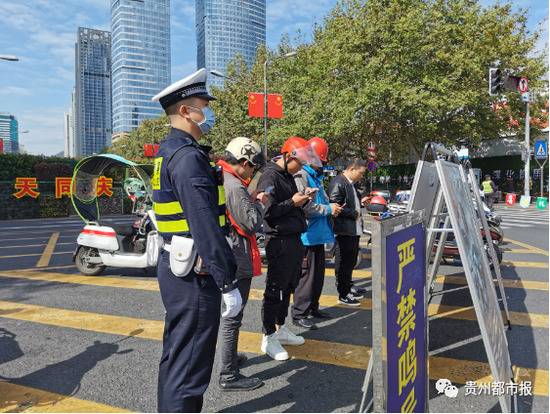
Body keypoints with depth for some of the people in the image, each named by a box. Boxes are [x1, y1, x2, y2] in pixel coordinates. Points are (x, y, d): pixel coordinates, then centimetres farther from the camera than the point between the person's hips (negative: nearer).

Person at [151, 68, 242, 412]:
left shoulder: (169, 151, 13)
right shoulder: (189, 157, -19)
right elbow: (205, 226, -25)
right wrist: (228, 283, -22)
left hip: (175, 266, 10)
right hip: (195, 276, -10)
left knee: (175, 353, 22)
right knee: (191, 362, 2)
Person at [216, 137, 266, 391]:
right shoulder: (234, 187, -21)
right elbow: (253, 223, -20)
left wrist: (250, 200, 5)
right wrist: (259, 202, -3)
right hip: (236, 259, -10)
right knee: (232, 316, -1)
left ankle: (229, 356, 41)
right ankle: (229, 376, 11)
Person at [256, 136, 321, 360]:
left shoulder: (287, 175, 16)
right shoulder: (270, 176, -14)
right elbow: (267, 211, -22)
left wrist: (303, 197, 7)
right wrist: (293, 202, -16)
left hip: (294, 239, 10)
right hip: (279, 241, -10)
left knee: (287, 287, 17)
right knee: (275, 289, 0)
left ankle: (280, 328, 32)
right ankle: (269, 337, 13)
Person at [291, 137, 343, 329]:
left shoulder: (316, 177, 18)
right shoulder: (300, 176, -14)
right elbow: (303, 206, -24)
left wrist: (331, 207, 9)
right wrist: (328, 209, -15)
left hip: (318, 234, 10)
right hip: (307, 235, -10)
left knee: (318, 274, 17)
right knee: (306, 275, -4)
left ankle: (313, 307, 31)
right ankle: (299, 314, 7)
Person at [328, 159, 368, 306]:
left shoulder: (350, 184, 15)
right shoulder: (338, 183, -17)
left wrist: (361, 201, 10)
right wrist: (354, 214, -16)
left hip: (354, 230, 10)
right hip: (344, 231, -10)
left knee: (351, 261, 19)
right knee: (343, 263, 0)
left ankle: (348, 288, 34)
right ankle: (343, 294, 11)